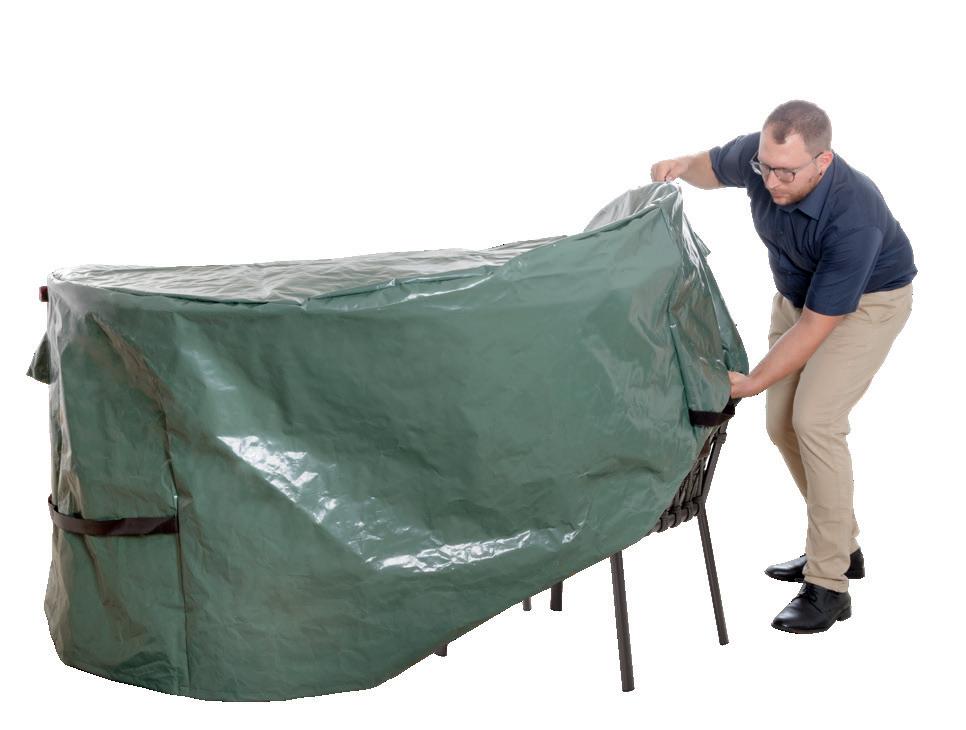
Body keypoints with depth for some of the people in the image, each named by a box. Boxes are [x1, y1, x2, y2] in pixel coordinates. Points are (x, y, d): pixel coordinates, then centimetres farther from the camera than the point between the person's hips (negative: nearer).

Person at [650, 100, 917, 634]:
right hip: (798, 290, 7)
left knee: (815, 421, -20)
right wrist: (680, 167, -20)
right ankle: (839, 547, 22)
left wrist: (752, 383, -34)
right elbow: (714, 165, 3)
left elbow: (818, 324, -33)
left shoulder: (854, 217, -40)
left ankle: (829, 585, -12)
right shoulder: (758, 156, -23)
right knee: (781, 423, 5)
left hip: (867, 300, -7)